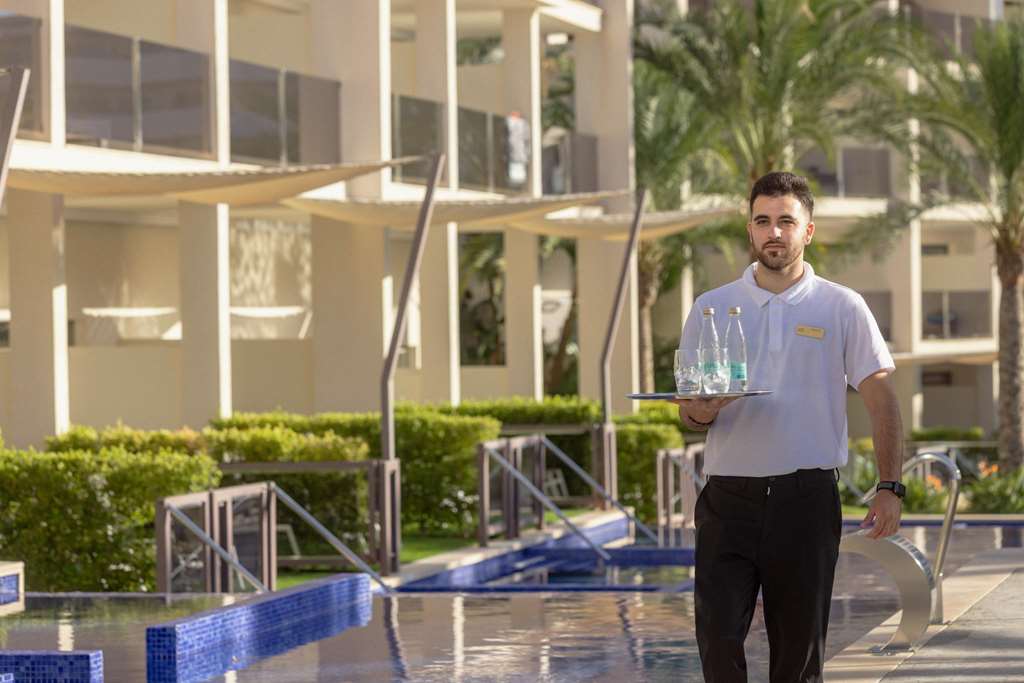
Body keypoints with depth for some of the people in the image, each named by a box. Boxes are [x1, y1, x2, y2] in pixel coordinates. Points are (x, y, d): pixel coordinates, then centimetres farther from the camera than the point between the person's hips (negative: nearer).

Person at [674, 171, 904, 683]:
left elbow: (881, 400, 3)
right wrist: (700, 413, -13)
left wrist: (890, 487, -8)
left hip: (807, 500, -1)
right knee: (718, 636, -9)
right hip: (728, 498, 1)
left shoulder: (842, 308, 4)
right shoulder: (711, 308, 9)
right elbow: (687, 411, 11)